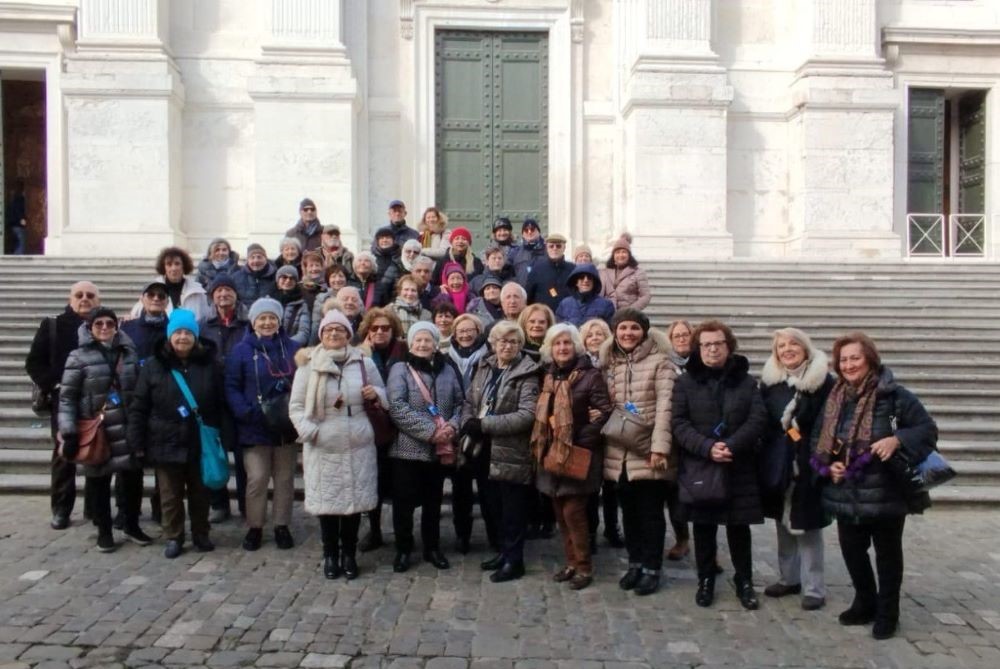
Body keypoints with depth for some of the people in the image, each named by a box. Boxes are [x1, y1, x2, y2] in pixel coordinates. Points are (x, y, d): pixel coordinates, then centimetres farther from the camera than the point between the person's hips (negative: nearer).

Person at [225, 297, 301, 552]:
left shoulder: (293, 348, 5)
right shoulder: (242, 350, -1)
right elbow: (231, 388, -4)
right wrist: (248, 413, -18)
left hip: (286, 426, 2)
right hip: (255, 427, -2)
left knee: (285, 478, 10)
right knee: (257, 478, -1)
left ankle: (282, 526, 23)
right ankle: (254, 527, 16)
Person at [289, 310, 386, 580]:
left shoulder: (364, 362, 4)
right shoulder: (308, 364, -1)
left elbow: (384, 396, 14)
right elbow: (296, 405, -1)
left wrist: (376, 394, -9)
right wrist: (309, 430, -15)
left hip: (357, 445, 1)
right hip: (322, 447, -1)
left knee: (355, 500, 7)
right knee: (326, 501, 5)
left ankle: (349, 554, 24)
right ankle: (330, 555, 23)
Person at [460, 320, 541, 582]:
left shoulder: (527, 374, -11)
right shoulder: (484, 367, 10)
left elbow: (527, 415, -20)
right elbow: (469, 401, 14)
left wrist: (483, 424, -21)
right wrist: (469, 423, -9)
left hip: (512, 452, -6)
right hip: (486, 449, 7)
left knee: (512, 509, 3)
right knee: (494, 505, 16)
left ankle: (514, 560, 16)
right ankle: (504, 551, 32)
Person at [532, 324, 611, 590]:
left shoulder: (591, 375, -9)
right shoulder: (549, 376, 11)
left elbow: (605, 412, -14)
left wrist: (580, 441, -18)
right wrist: (543, 445, 4)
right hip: (553, 453, 6)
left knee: (573, 511, -6)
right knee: (560, 512, 11)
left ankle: (584, 567, 8)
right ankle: (571, 563, 24)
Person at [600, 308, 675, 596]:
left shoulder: (659, 362, -6)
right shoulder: (610, 364, 10)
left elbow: (665, 406, -13)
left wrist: (659, 446, -19)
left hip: (648, 452, -5)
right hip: (619, 452, 5)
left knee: (650, 512, 5)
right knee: (629, 512, 14)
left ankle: (652, 568, 17)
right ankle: (635, 563, 28)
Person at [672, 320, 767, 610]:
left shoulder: (746, 381, 6)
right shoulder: (685, 381, 3)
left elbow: (758, 419, -4)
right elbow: (679, 424, -5)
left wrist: (731, 446, -18)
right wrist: (707, 448, -20)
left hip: (739, 468, 1)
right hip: (698, 467, 0)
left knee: (739, 527, 9)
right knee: (704, 527, 8)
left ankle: (744, 581, 25)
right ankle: (705, 580, 24)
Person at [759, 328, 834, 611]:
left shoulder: (823, 380, -6)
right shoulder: (770, 380, 5)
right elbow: (763, 420, 9)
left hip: (809, 462, -4)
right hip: (777, 462, 4)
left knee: (807, 525, 2)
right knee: (783, 522, 14)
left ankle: (813, 588, 12)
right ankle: (789, 578, 28)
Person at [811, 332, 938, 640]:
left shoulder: (894, 395, -12)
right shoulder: (835, 398, 4)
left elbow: (928, 429, -9)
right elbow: (818, 439, 11)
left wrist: (897, 440, -26)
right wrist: (828, 465, -6)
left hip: (886, 491, -5)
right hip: (847, 492, 5)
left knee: (887, 552, 11)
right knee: (851, 549, 15)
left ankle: (887, 613, 27)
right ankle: (865, 603, 36)